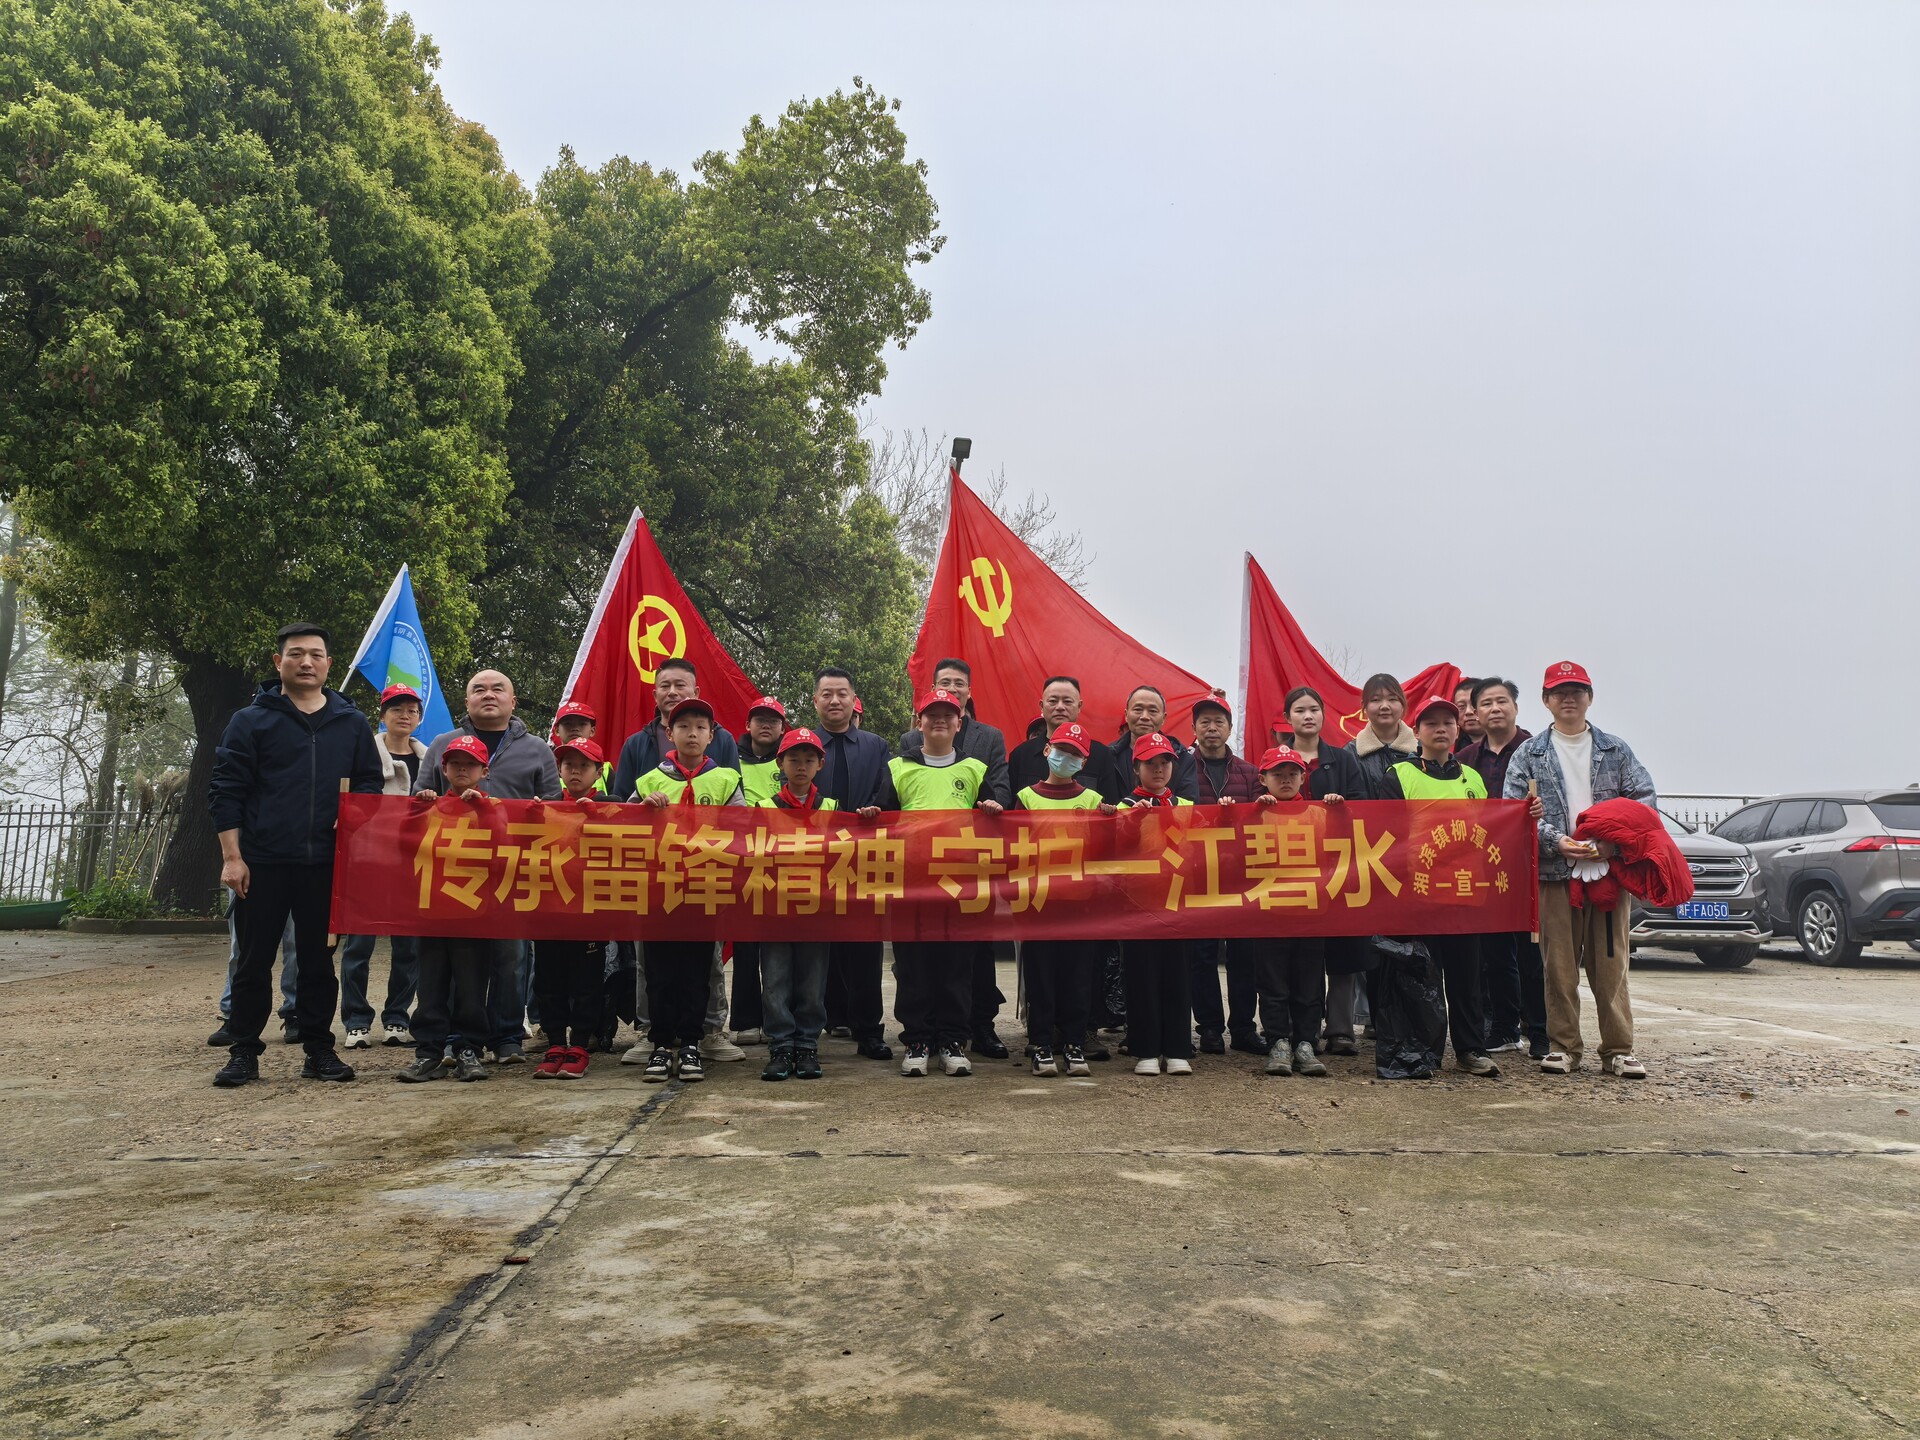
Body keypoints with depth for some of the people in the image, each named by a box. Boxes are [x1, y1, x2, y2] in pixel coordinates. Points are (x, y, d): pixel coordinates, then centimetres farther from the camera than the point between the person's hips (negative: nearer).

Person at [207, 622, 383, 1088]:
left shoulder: (352, 724, 11)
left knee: (319, 960, 9)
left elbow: (371, 787, 17)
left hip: (326, 864, 2)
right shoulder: (251, 721, 3)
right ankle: (244, 1052, 15)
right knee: (254, 960, 4)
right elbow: (226, 792, 0)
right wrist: (232, 857, -7)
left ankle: (318, 1049, 17)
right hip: (262, 862, -2)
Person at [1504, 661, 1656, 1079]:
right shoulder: (1528, 755, 8)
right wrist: (1558, 841, -12)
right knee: (1559, 963, 2)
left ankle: (1618, 1049, 9)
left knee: (1610, 962, 1)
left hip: (1610, 868, 1)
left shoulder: (1616, 750, 13)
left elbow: (1645, 798, 6)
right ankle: (1563, 1046, 11)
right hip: (1555, 872, -1)